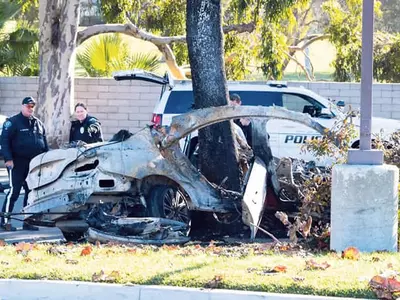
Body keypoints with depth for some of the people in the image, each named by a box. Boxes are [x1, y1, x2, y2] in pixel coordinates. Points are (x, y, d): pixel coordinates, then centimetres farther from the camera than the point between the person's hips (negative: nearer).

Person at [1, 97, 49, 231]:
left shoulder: (38, 123, 16)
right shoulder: (13, 122, -2)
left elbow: (44, 143, 22)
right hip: (17, 163, -6)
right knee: (14, 191, -11)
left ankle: (28, 221, 12)